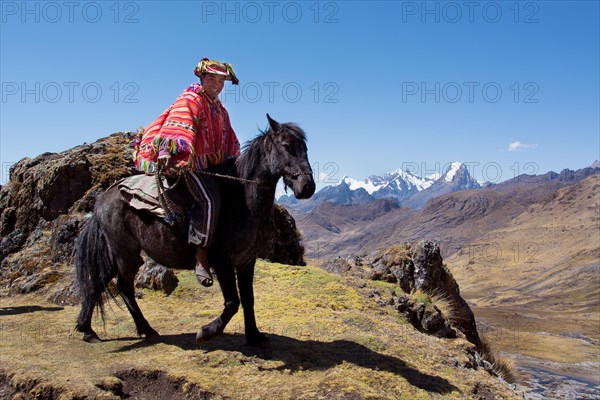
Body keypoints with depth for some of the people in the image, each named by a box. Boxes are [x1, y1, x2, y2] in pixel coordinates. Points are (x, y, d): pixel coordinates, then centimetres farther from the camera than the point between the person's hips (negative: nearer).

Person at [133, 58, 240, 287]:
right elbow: (176, 125, -18)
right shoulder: (190, 100, -2)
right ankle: (201, 256, -24)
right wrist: (166, 149, -31)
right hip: (187, 161, -10)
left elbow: (229, 141, 30)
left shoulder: (220, 110, 23)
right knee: (210, 199, -29)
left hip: (212, 164, 10)